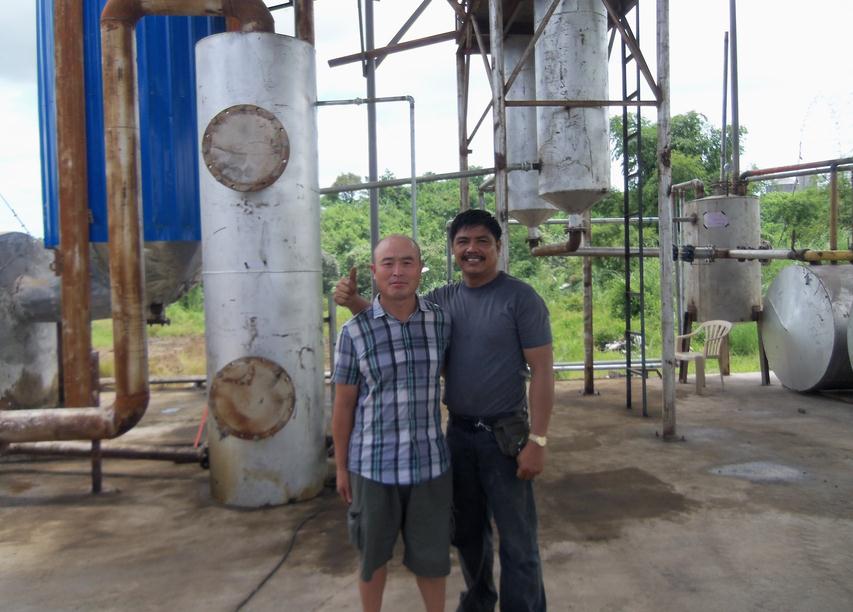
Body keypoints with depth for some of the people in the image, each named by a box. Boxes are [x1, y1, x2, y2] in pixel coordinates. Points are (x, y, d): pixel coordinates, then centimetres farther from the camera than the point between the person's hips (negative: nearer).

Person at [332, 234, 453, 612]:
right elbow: (343, 405, -1)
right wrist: (341, 467, 3)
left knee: (431, 554, 15)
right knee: (373, 555, 17)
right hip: (373, 465, -1)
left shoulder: (442, 322, -3)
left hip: (430, 461, 2)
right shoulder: (354, 332, -9)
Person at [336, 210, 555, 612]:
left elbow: (542, 369, -12)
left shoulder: (520, 297, -9)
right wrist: (353, 301, -11)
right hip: (457, 432, 5)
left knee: (517, 540, 5)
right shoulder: (443, 299, 5)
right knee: (467, 530, 21)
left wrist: (537, 440, -17)